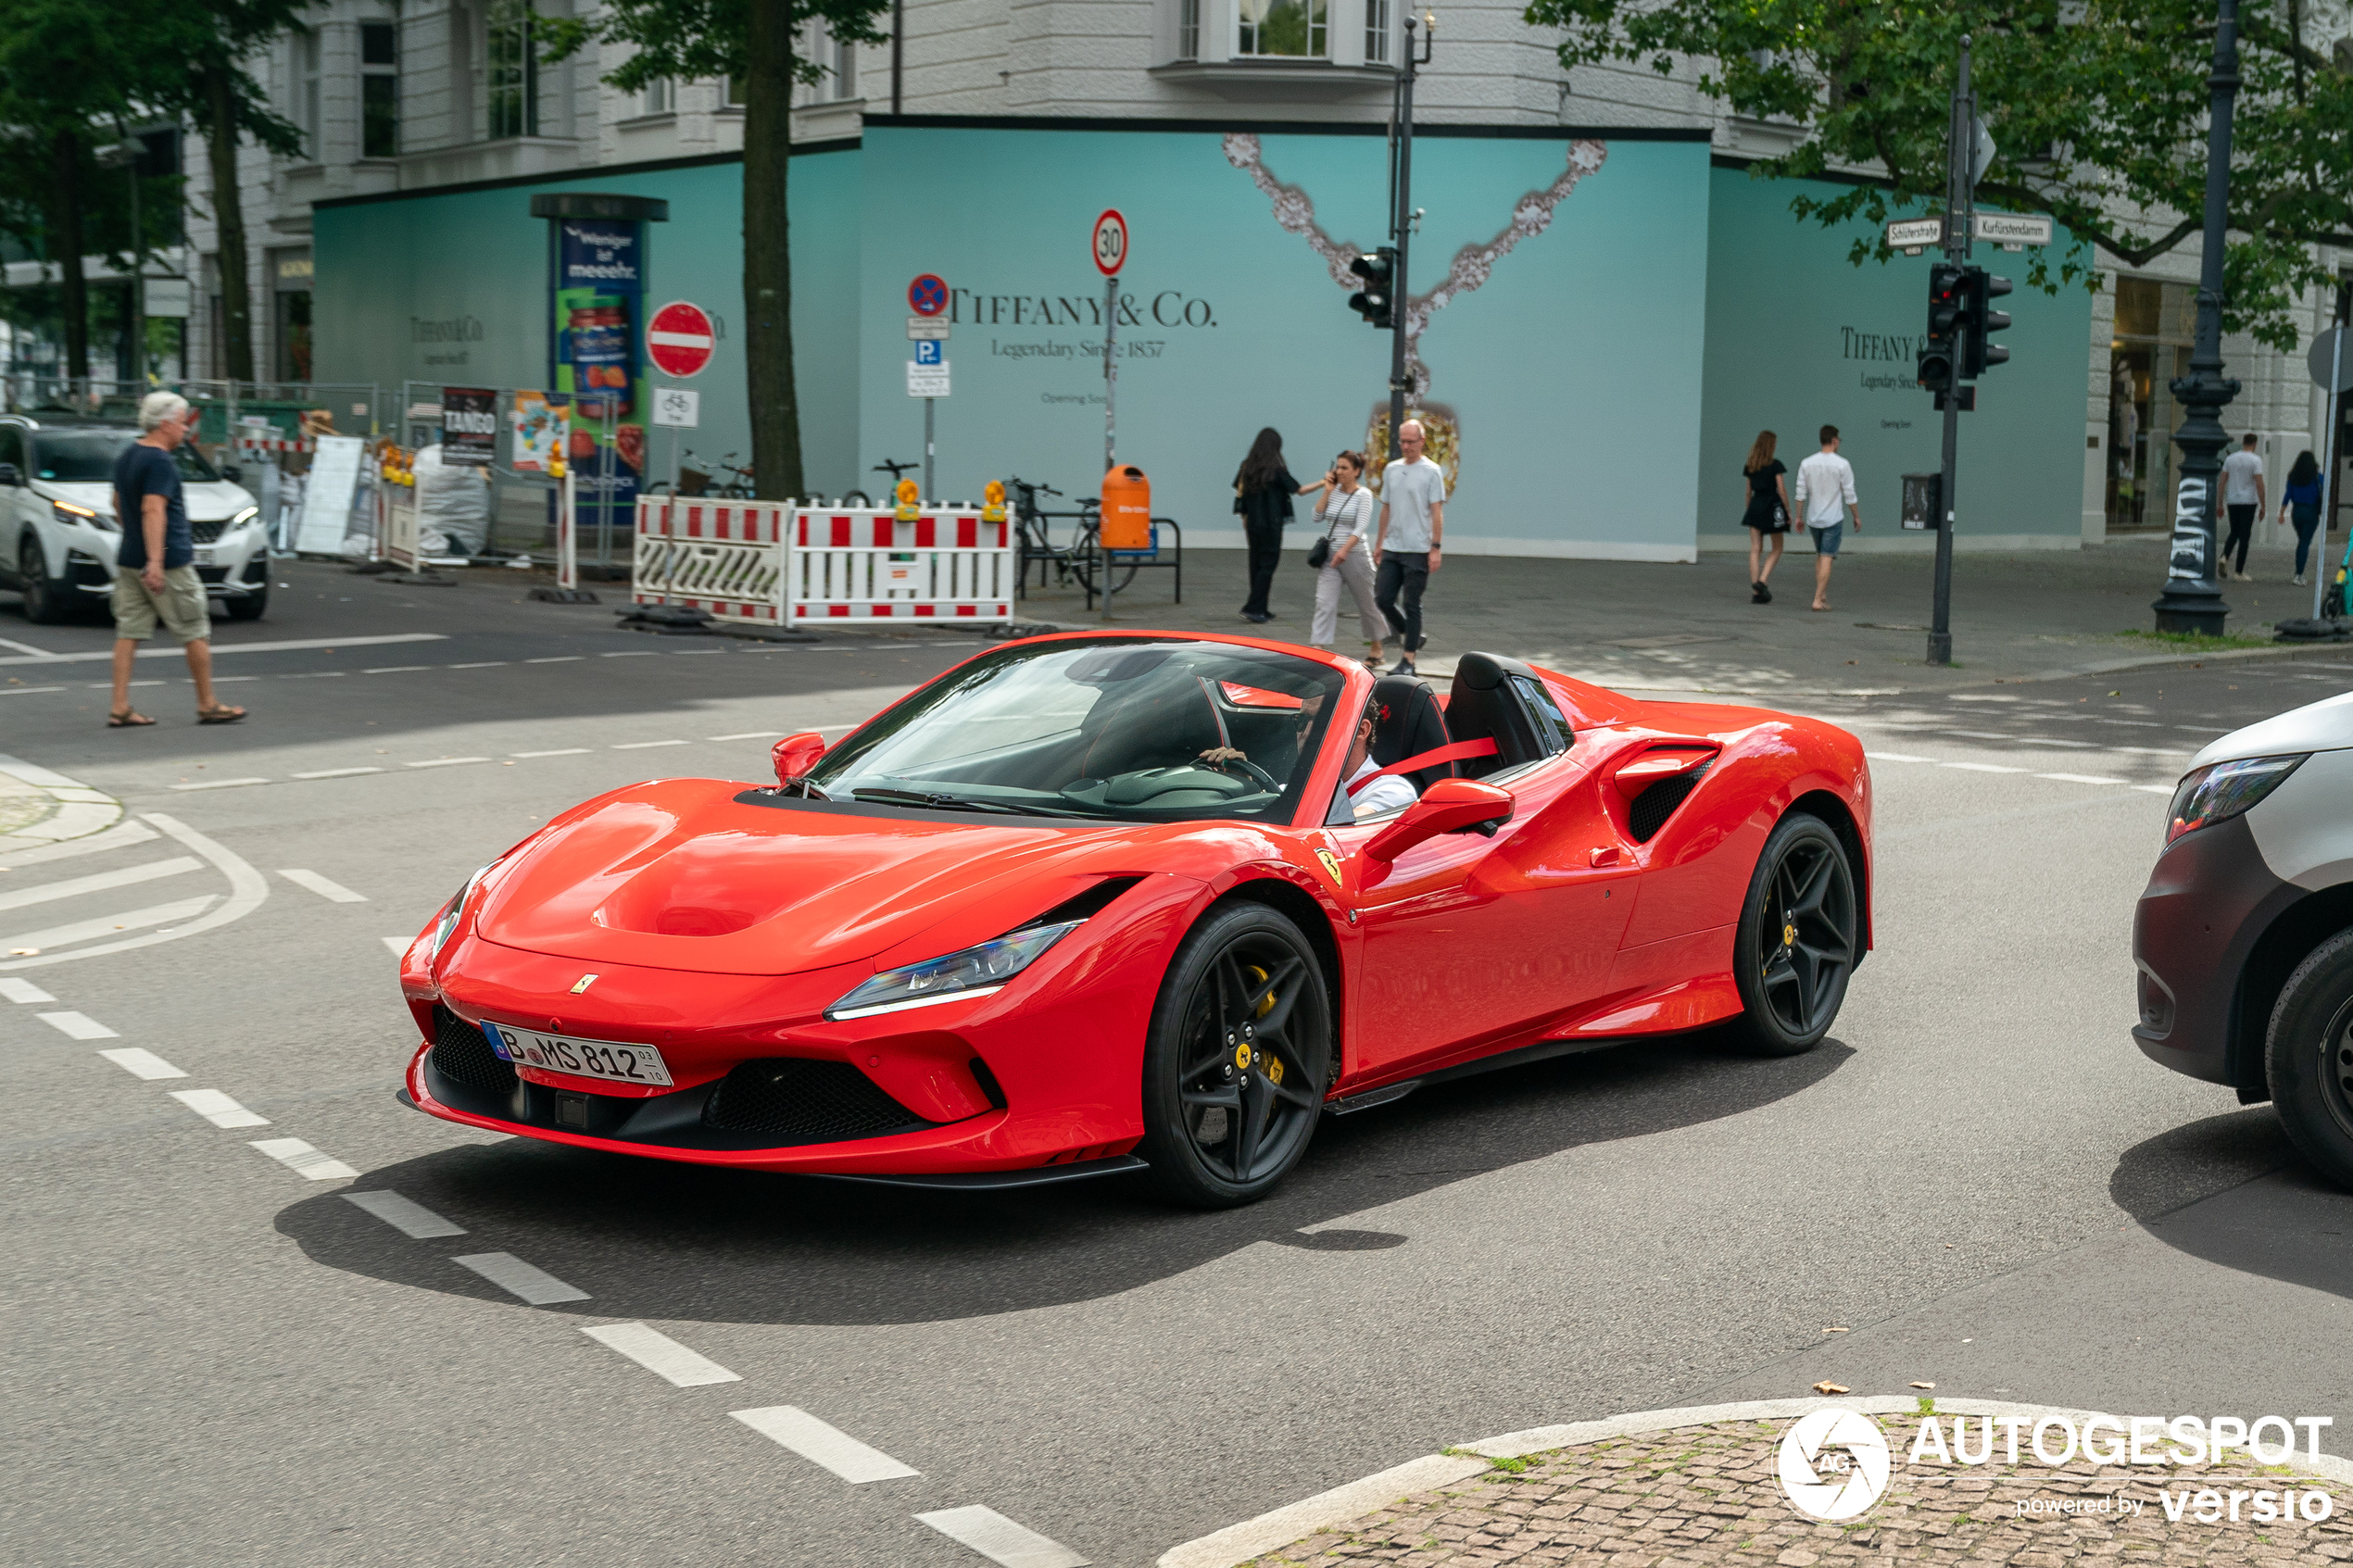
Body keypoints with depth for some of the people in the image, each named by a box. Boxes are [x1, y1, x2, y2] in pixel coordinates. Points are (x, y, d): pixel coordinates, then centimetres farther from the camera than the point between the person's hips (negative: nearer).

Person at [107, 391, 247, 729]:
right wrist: (155, 561, -30)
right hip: (169, 562, -9)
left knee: (128, 632, 5)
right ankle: (208, 705, 10)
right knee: (196, 632, 3)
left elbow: (118, 503, 24)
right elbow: (153, 509, -25)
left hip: (128, 559, 9)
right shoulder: (160, 462, -16)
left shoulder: (127, 456, 13)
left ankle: (120, 709, 2)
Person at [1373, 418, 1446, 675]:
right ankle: (1410, 637, 26)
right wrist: (1379, 543, 17)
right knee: (1383, 598, 3)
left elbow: (1437, 512, -9)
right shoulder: (1391, 470, 12)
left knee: (1412, 605, -2)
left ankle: (1408, 661, 3)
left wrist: (1435, 548, -15)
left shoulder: (1431, 471, -5)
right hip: (1391, 549, 6)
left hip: (1417, 550, -6)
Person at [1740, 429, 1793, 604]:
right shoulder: (1775, 465, -8)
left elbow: (1749, 490, 12)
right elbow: (1781, 490, -9)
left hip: (1755, 507, 4)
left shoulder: (1750, 466, 7)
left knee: (1755, 550, 2)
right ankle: (1762, 581, -10)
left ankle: (1756, 592, -2)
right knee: (1777, 549, 8)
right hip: (1772, 507, -4)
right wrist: (1788, 511, -4)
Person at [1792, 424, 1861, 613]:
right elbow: (1849, 496, -6)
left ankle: (1822, 596, 20)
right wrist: (1857, 517, 5)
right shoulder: (1842, 465, -9)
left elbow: (1801, 494, 2)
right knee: (1826, 558, -4)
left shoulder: (1807, 464, 1)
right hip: (1833, 519, -4)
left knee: (1819, 557, 18)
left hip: (1813, 519, 4)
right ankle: (1818, 599, -10)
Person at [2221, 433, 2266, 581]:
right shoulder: (2255, 461, -7)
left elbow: (2222, 482, 6)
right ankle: (2239, 572, -1)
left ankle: (2224, 557, -9)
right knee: (2245, 536, 0)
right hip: (2248, 502, -4)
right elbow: (2259, 484, -12)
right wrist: (2262, 505, -6)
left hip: (2232, 501, 4)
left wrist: (2220, 504, 10)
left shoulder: (2230, 459, 6)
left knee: (2234, 532, 18)